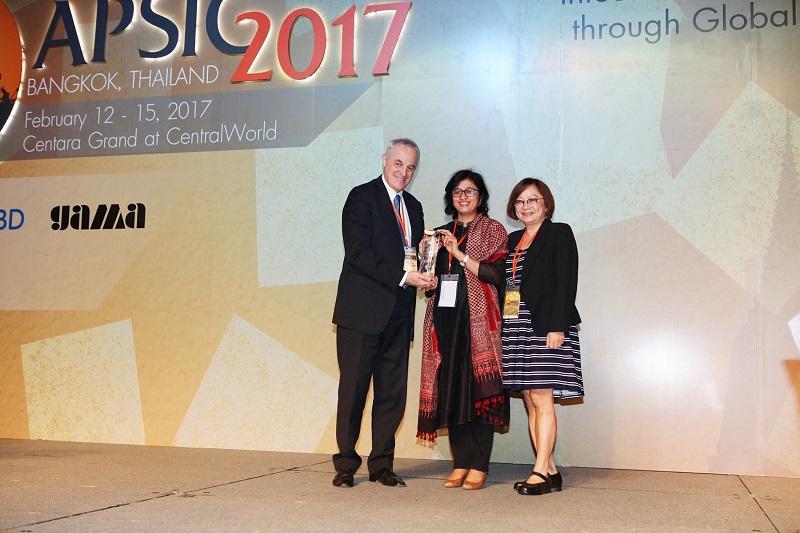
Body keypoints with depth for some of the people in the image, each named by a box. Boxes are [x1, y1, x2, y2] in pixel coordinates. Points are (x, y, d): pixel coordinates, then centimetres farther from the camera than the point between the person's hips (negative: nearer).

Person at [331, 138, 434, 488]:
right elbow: (358, 253, -14)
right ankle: (345, 465, 12)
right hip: (363, 311, -6)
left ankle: (382, 465, 17)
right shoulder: (362, 197, -3)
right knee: (353, 390, 1)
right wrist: (402, 276, -19)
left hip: (398, 314, 6)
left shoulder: (413, 207, 18)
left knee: (393, 392, 7)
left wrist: (424, 272, -2)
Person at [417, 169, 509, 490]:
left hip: (477, 317, -5)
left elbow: (495, 273, -7)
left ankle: (479, 467, -5)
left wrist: (460, 253, -11)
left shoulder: (492, 230, 6)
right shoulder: (442, 233, 20)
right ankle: (460, 464, 7)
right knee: (450, 388, 2)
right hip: (445, 316, 5)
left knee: (478, 387, -8)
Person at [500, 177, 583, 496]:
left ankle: (540, 472, -6)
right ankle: (550, 471, 12)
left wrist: (557, 326, -18)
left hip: (544, 327, -7)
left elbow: (566, 282, -9)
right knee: (530, 402, 6)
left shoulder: (559, 233, 0)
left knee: (541, 399, -9)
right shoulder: (513, 240, 19)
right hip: (516, 328, 7)